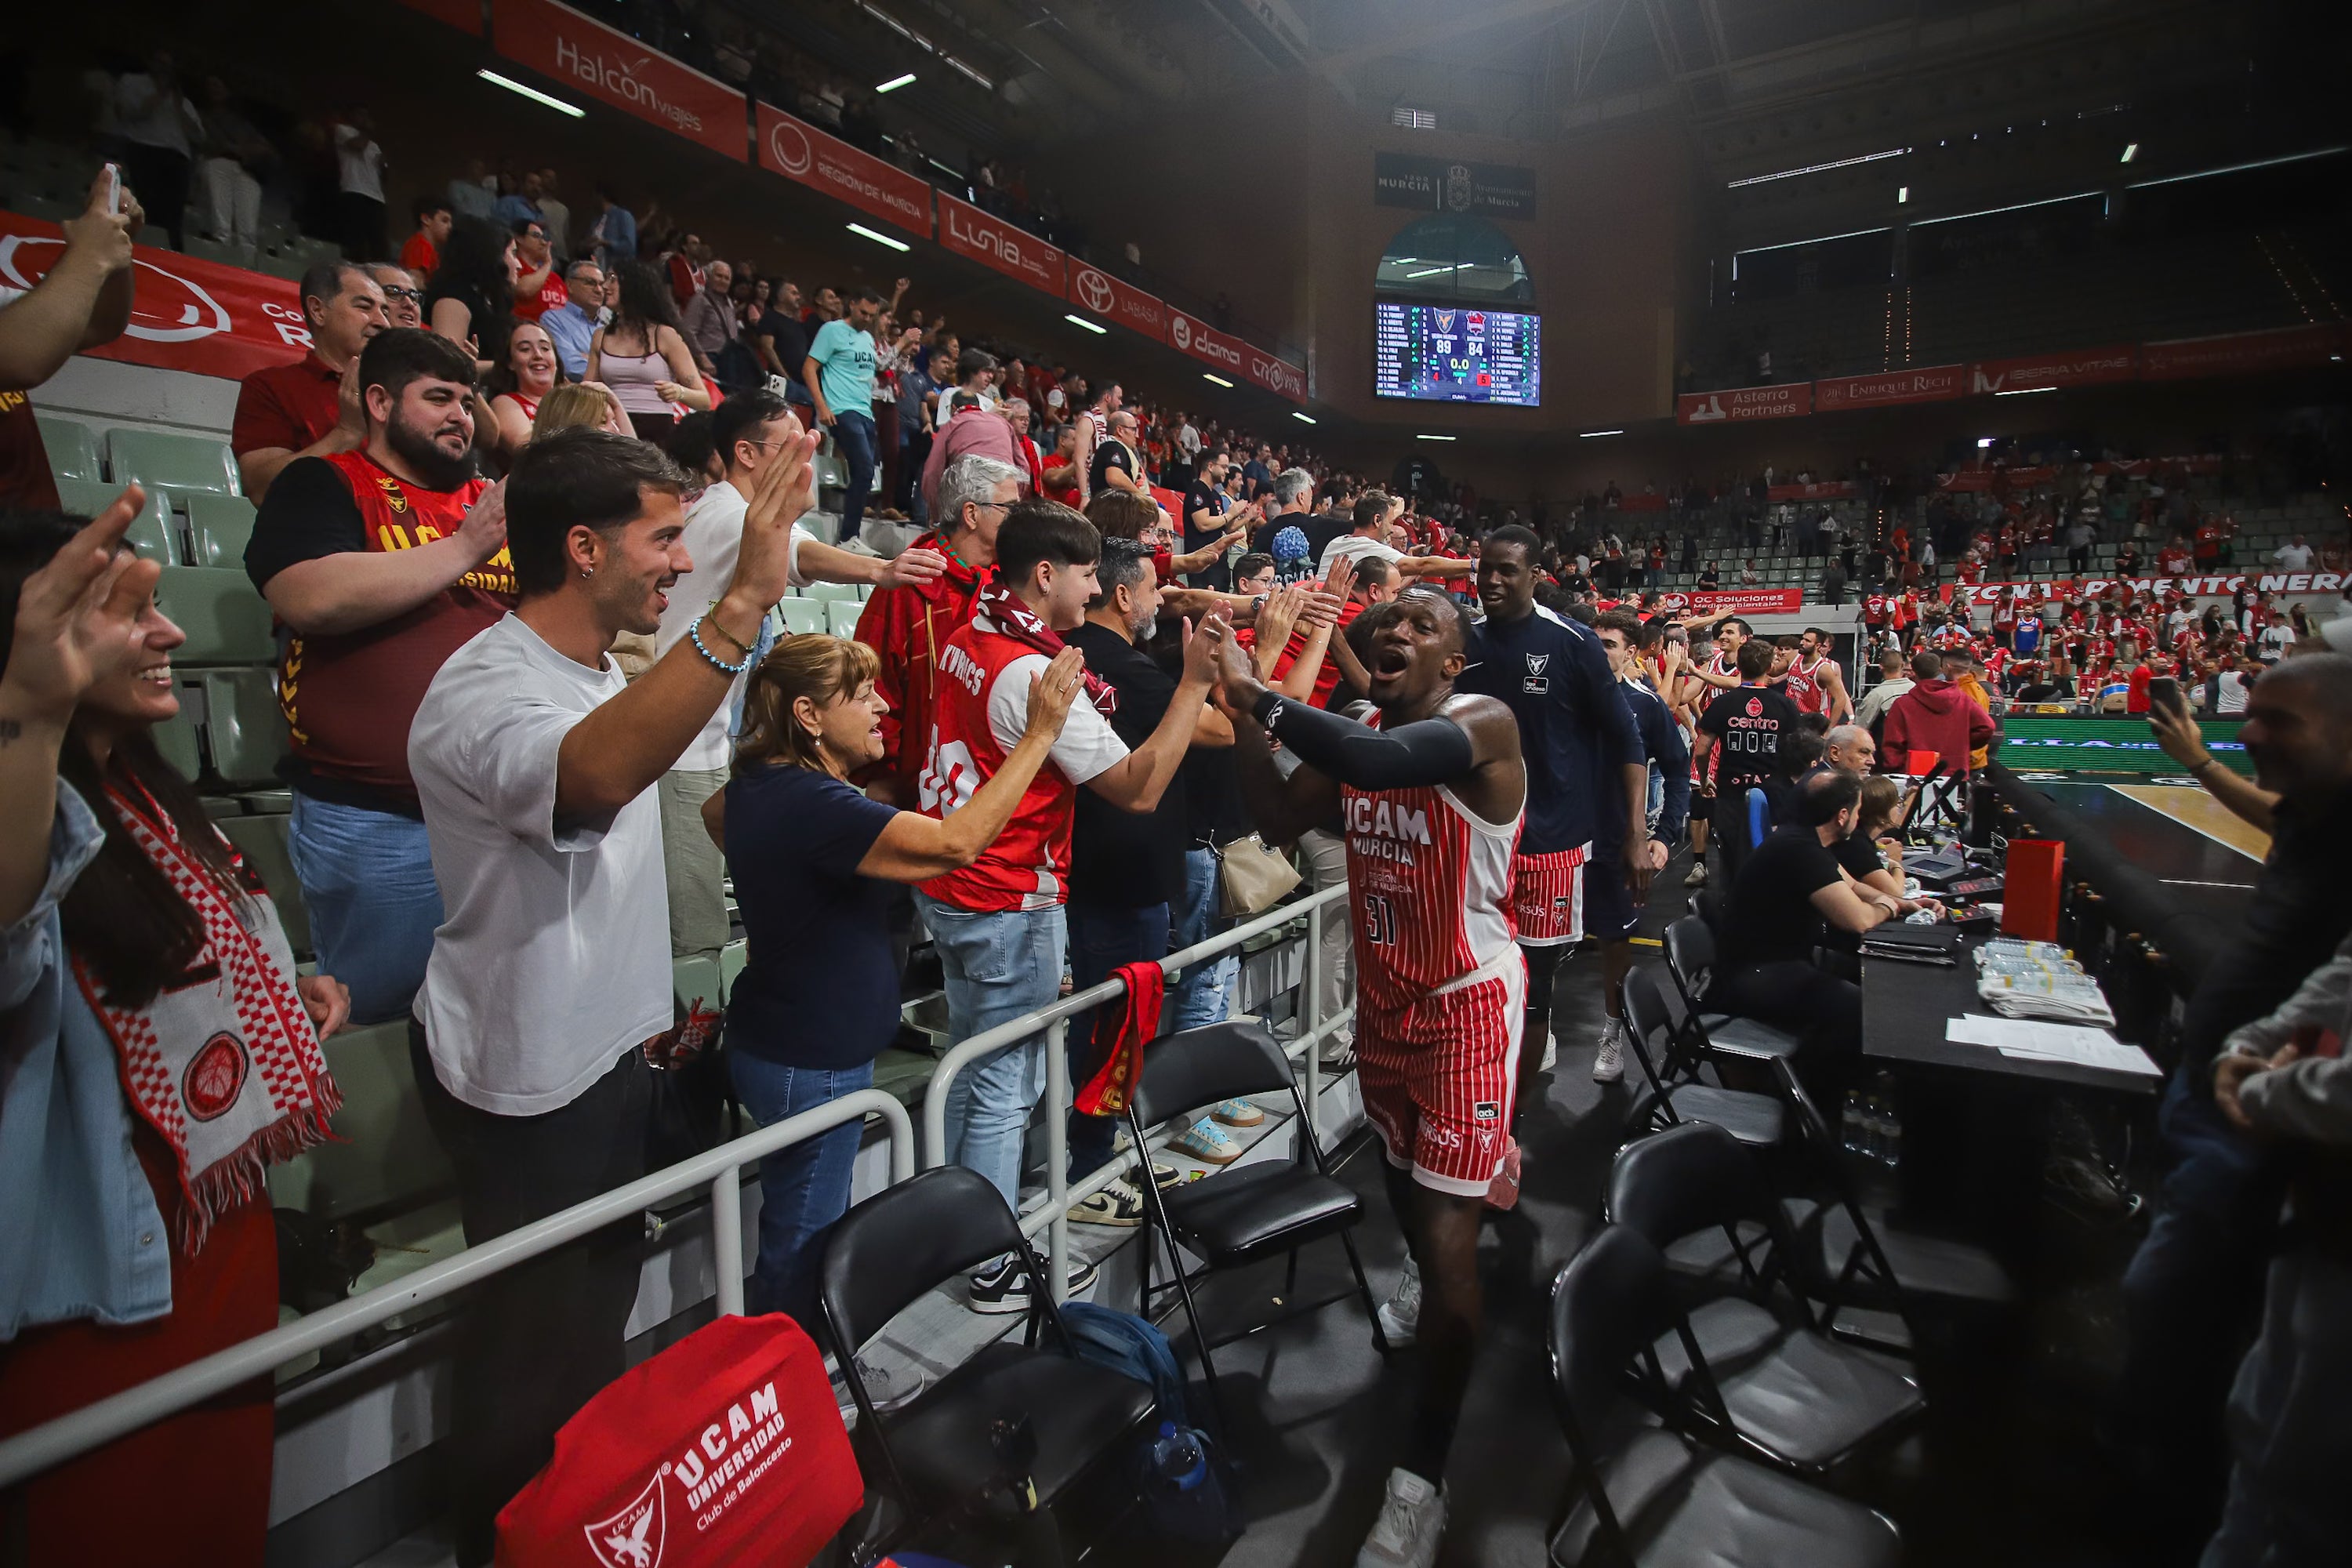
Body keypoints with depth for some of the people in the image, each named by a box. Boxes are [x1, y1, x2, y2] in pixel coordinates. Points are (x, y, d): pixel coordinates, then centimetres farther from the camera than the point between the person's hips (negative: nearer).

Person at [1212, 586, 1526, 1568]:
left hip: (1467, 1004, -7)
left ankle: (1422, 1478, 9)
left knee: (1447, 1233, -7)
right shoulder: (1359, 733, 3)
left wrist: (1259, 696, -34)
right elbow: (1281, 819, -6)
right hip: (1385, 996, 7)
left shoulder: (1482, 724, -19)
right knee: (1406, 1184, 25)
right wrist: (1237, 713, -17)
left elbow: (1382, 763, -38)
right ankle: (1440, 1303, 57)